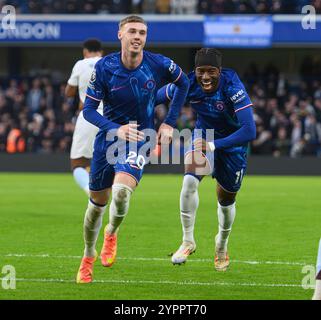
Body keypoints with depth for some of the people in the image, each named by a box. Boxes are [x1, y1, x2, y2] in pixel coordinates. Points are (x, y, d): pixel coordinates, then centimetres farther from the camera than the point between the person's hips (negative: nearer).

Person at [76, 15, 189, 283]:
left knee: (121, 192, -27)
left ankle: (112, 233, 7)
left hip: (140, 138, -1)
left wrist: (169, 123, 4)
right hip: (108, 137, 1)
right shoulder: (104, 67, -13)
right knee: (98, 201, 9)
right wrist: (116, 129, -27)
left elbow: (183, 83, 9)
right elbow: (89, 110, -10)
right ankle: (88, 256, 34)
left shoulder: (159, 65, -12)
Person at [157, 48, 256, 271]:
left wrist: (214, 145, -48)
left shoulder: (233, 88, -35)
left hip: (232, 143, -2)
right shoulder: (187, 85, -24)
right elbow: (154, 98, -5)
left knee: (226, 200, 13)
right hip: (204, 135, 2)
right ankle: (188, 241, -10)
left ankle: (222, 245, 42)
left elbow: (249, 131, -42)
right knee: (190, 181, -25)